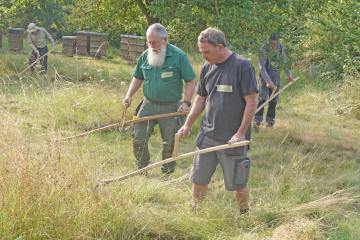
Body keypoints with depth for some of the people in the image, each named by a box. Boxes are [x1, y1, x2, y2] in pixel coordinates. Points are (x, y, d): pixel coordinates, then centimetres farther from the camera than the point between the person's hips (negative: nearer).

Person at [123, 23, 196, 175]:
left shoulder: (179, 56, -9)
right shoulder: (145, 56, 4)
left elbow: (190, 81, -6)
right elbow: (138, 78, 17)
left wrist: (186, 102, -16)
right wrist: (129, 95, 1)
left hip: (171, 107, -4)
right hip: (148, 104, 4)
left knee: (169, 145, 4)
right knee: (138, 139, 2)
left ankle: (167, 173, 20)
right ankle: (142, 171, 20)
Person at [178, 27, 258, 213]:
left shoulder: (242, 66, -13)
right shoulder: (207, 68, 7)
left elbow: (251, 102, -13)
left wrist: (241, 133, -15)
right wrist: (187, 125, 9)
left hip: (232, 138, -6)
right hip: (207, 135, 6)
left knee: (237, 183, 5)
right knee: (198, 178, 10)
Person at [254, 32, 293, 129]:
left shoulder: (281, 48, -2)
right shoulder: (264, 49, -17)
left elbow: (284, 62, 15)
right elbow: (262, 67, -21)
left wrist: (288, 74, 18)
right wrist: (268, 81, -28)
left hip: (276, 76, 4)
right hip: (265, 75, -4)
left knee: (273, 100, 6)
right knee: (263, 98, -12)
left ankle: (270, 120, 16)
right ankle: (257, 121, -7)